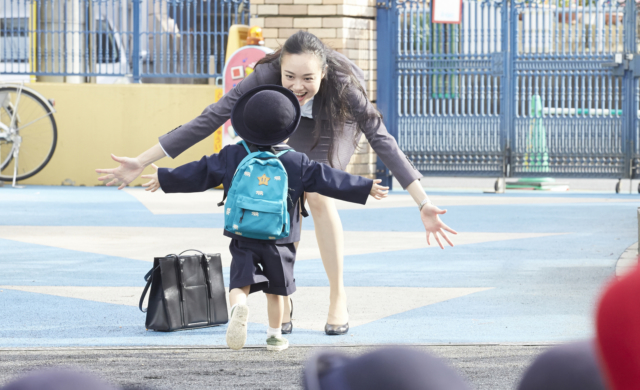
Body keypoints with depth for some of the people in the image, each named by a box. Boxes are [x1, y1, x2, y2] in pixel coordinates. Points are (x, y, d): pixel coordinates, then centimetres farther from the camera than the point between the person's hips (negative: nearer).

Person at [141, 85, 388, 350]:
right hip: (279, 241, 0)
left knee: (240, 282, -3)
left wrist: (164, 179, 19)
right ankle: (275, 335, 21)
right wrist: (366, 189, 6)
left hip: (242, 240, 0)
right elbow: (327, 179, -2)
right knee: (276, 288, 15)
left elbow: (200, 173, 6)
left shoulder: (233, 157, 1)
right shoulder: (296, 163, -3)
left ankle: (239, 307, -35)